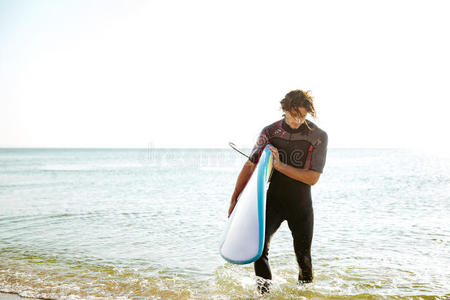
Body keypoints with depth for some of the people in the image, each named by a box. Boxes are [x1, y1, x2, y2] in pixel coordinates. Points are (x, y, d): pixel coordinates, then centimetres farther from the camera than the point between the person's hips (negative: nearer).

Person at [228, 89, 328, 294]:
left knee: (303, 255, 8)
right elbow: (250, 166, 0)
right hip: (272, 200, 1)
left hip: (301, 203, 0)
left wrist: (280, 165, -21)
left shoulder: (318, 136, -9)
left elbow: (312, 178, -13)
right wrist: (235, 199, -2)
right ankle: (264, 289, -6)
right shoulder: (270, 132, -4)